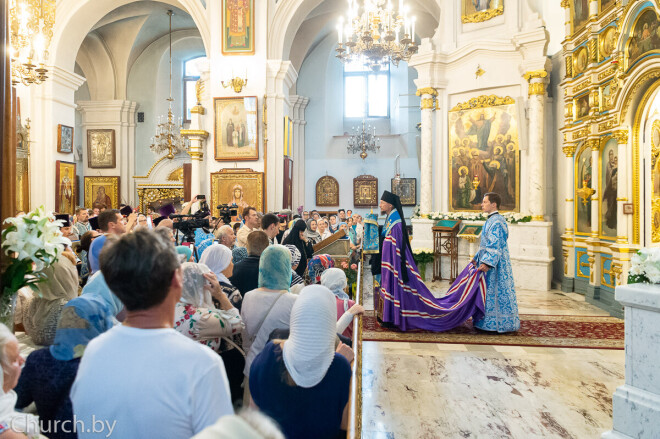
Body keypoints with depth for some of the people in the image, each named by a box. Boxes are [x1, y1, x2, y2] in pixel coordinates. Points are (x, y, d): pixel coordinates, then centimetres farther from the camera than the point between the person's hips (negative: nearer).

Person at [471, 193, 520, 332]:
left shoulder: (497, 222, -17)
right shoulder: (491, 221, 15)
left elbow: (495, 245, -24)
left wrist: (487, 263, -30)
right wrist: (477, 258, 26)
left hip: (496, 264, -10)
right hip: (489, 263, 10)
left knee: (496, 291, -3)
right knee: (490, 292, 13)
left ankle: (501, 324, 6)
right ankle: (491, 322, 20)